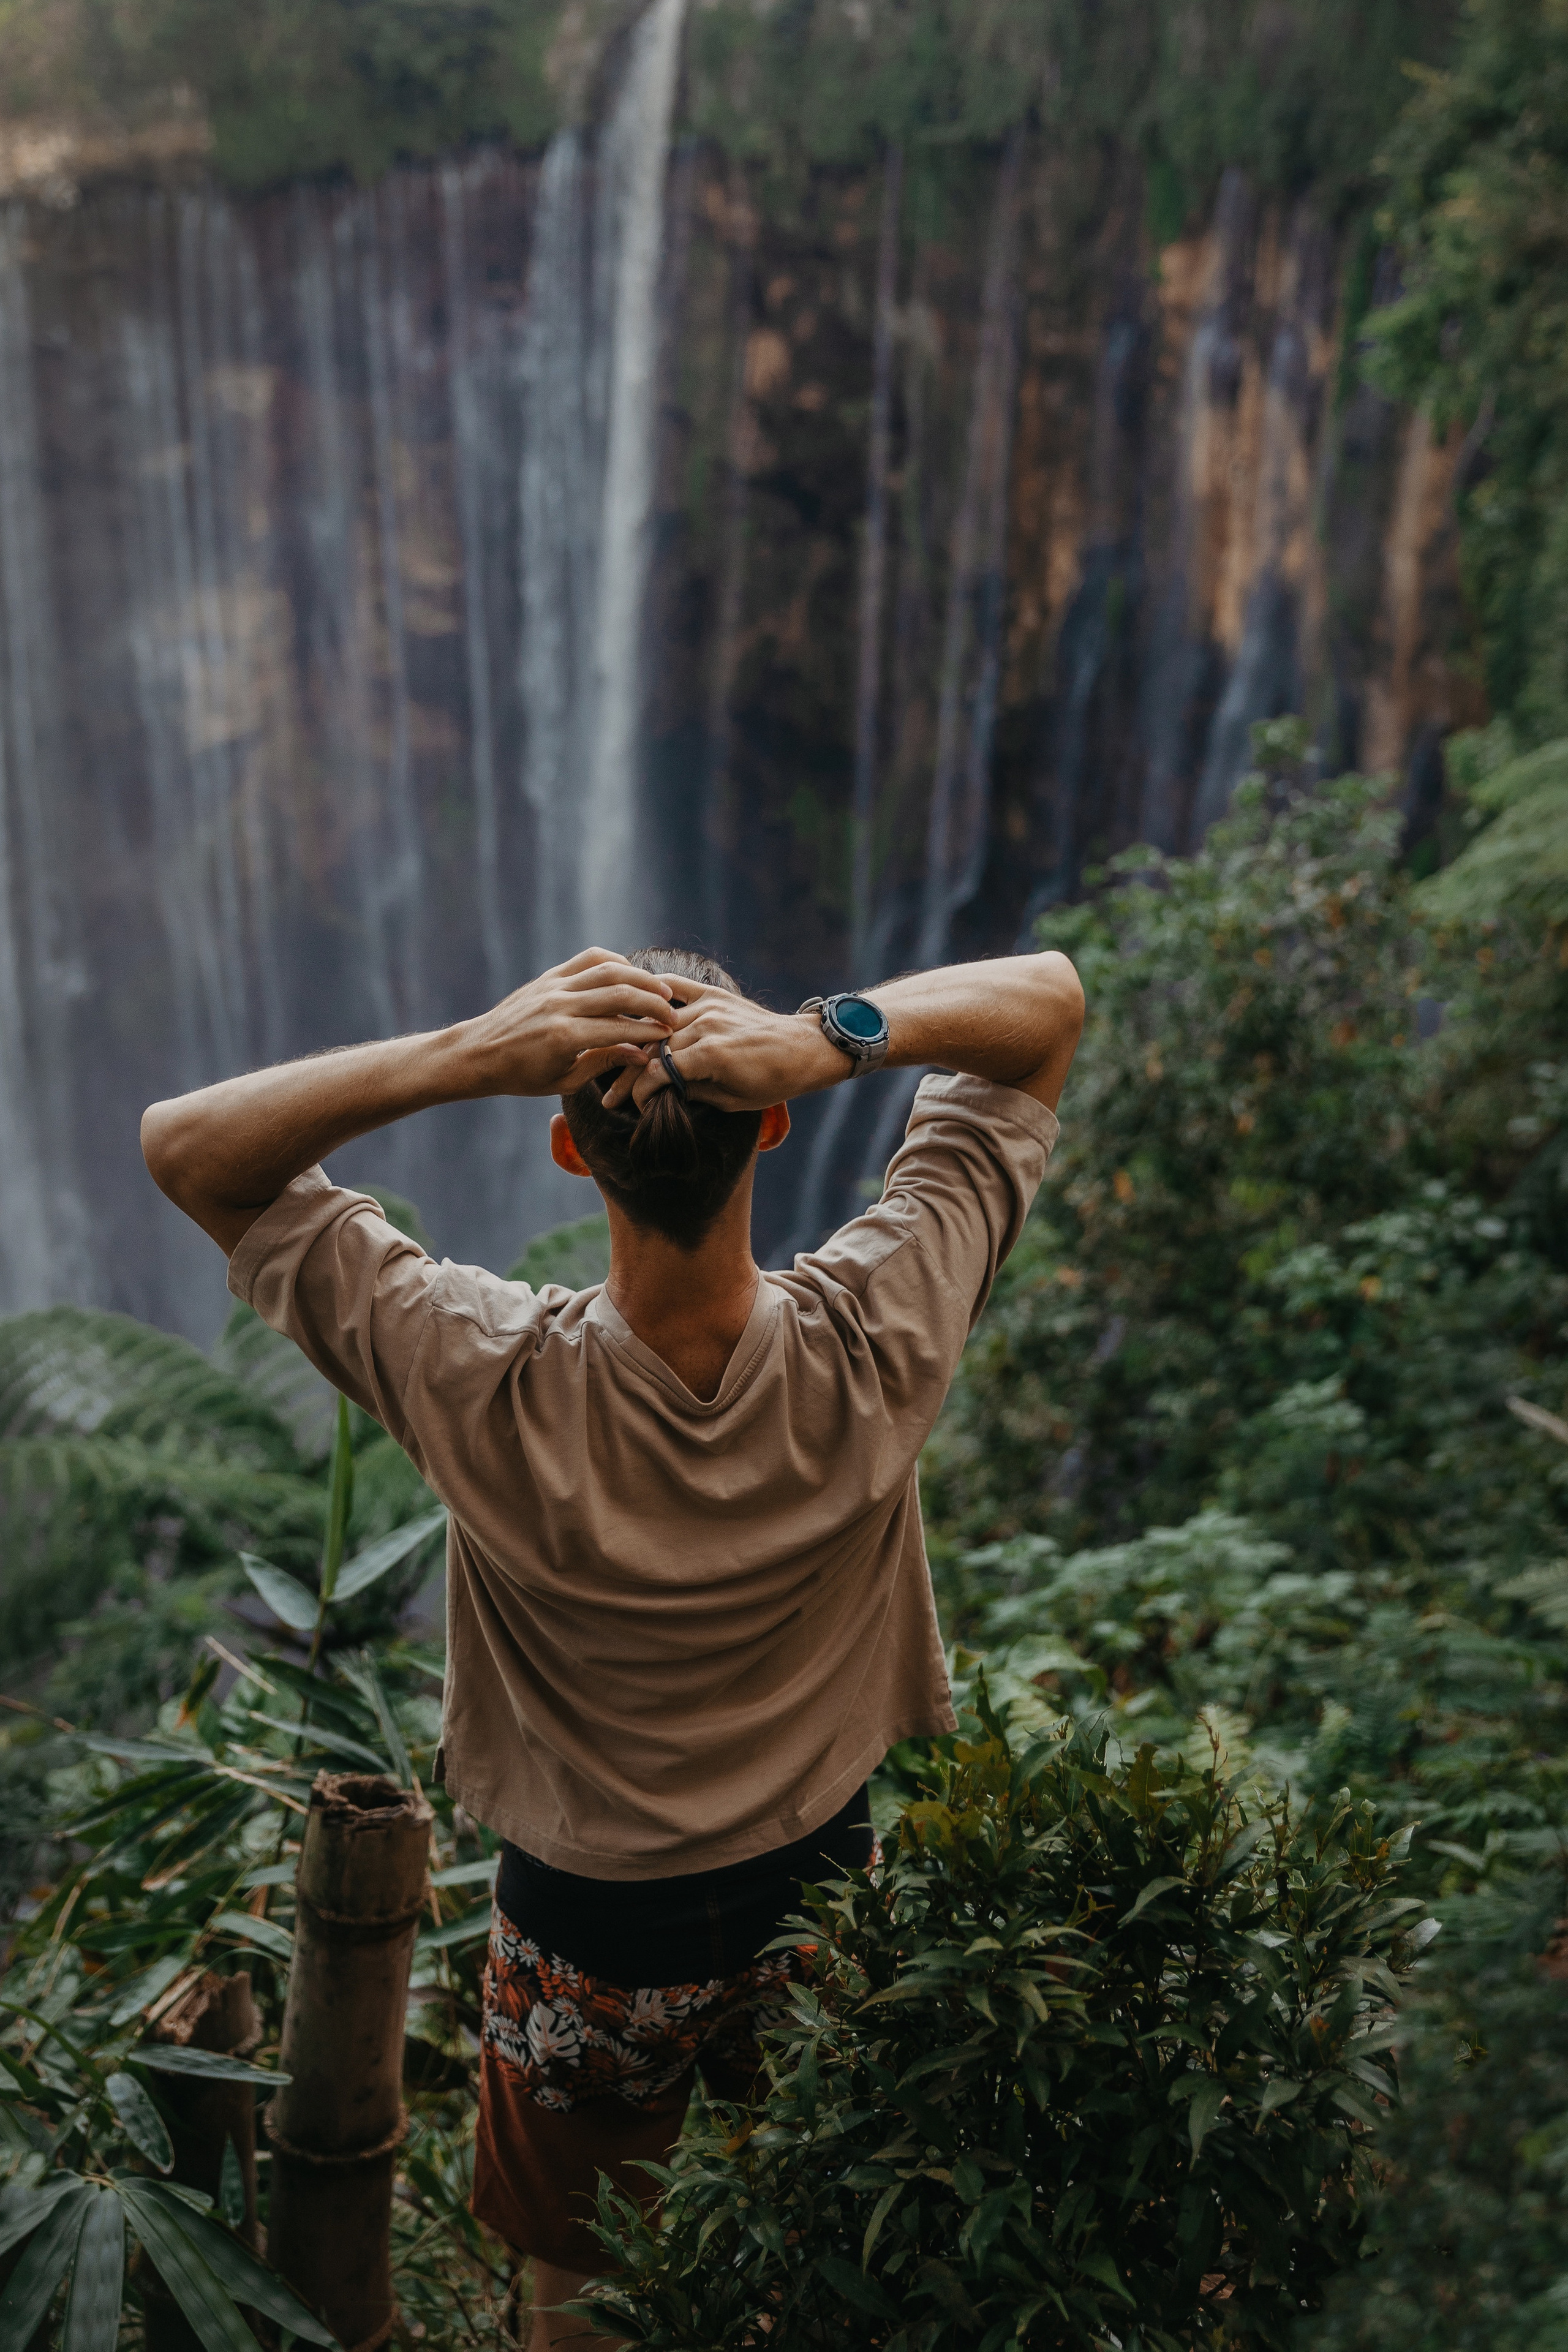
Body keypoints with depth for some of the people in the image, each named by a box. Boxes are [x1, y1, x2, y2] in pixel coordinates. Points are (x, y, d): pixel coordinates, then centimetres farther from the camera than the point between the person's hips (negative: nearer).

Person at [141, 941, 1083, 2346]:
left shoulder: (494, 1392, -33)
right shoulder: (875, 1347, -29)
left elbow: (183, 1146, -23)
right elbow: (1051, 999, -19)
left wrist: (469, 1053, -38)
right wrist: (834, 1040, -38)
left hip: (587, 1940, -1)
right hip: (815, 1909, 2)